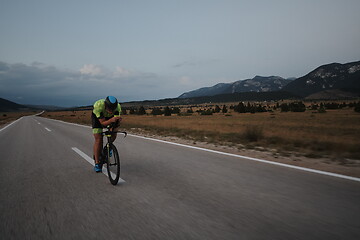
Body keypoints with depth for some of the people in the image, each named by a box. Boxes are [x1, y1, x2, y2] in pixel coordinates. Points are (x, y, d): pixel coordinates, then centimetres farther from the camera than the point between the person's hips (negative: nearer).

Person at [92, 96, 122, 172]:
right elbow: (103, 123, -38)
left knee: (113, 134, -15)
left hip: (110, 117, 3)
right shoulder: (98, 106, -41)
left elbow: (117, 120, -30)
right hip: (97, 117, -2)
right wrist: (111, 120, -57)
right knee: (98, 139, -13)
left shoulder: (118, 107, -35)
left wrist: (118, 120, -53)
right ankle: (97, 163, -4)